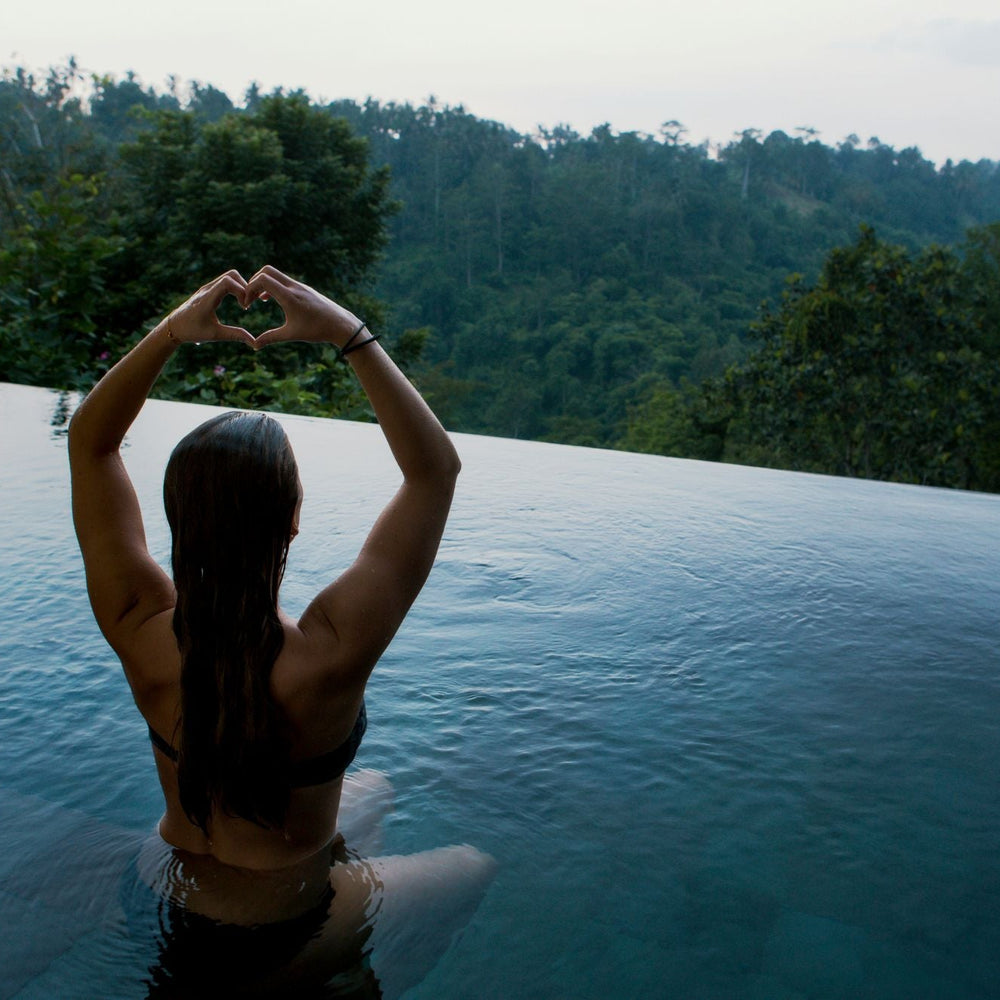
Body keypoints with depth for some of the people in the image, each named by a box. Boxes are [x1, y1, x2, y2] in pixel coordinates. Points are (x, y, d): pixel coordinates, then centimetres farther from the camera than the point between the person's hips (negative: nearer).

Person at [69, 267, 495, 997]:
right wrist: (349, 334, -32)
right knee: (478, 869, 19)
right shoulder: (327, 656, -37)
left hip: (168, 896, 5)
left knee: (374, 792, 29)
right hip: (280, 940, -5)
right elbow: (436, 468, -32)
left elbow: (90, 441, -13)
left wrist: (171, 332, -24)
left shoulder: (142, 634, -25)